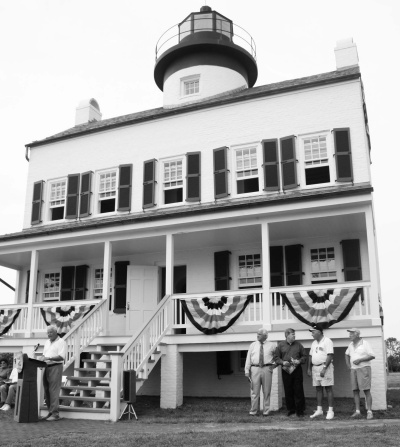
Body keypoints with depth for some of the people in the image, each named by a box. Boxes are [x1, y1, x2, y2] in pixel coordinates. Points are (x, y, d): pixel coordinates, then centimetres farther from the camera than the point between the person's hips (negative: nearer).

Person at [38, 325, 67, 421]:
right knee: (46, 390, 6)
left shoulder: (61, 342, -5)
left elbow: (61, 357, -14)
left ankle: (55, 414, -8)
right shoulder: (47, 342, 18)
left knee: (54, 391, -10)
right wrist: (41, 358, 0)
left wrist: (48, 358, -22)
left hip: (56, 367, -7)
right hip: (47, 367, 7)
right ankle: (50, 412, 14)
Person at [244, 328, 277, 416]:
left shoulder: (272, 346, 6)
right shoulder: (253, 345, 10)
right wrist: (247, 370, 2)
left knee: (267, 391, 4)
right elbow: (248, 358, 8)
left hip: (267, 369, -1)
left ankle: (266, 411, 13)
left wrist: (274, 365, 4)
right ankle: (253, 411, 10)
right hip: (255, 369, 1)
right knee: (255, 391, 2)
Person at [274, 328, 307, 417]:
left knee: (298, 390, -1)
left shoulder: (298, 344, 9)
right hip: (286, 371, 0)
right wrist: (283, 362, -11)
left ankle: (300, 410, 8)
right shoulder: (281, 345, 5)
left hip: (297, 370, 0)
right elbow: (276, 358, 6)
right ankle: (290, 410, 16)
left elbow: (304, 356, 12)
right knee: (288, 391, 4)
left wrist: (299, 361, -7)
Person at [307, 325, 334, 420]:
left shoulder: (327, 341, -8)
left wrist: (324, 368, -21)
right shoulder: (314, 343, 17)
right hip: (315, 368, 7)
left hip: (325, 367, -7)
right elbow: (310, 356, 20)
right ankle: (319, 410, 14)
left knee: (328, 389, -4)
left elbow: (330, 356, -15)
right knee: (318, 389, 9)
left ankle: (330, 411, -1)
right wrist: (309, 368, 12)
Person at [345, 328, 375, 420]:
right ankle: (357, 412, 2)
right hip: (354, 370, 6)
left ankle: (369, 412, -6)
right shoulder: (351, 345, 11)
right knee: (355, 391, 0)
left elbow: (372, 356, -13)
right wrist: (347, 364, 10)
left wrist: (360, 360, -22)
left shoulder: (365, 343, -9)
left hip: (364, 369, -6)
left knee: (366, 391, -10)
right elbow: (347, 354, 27)